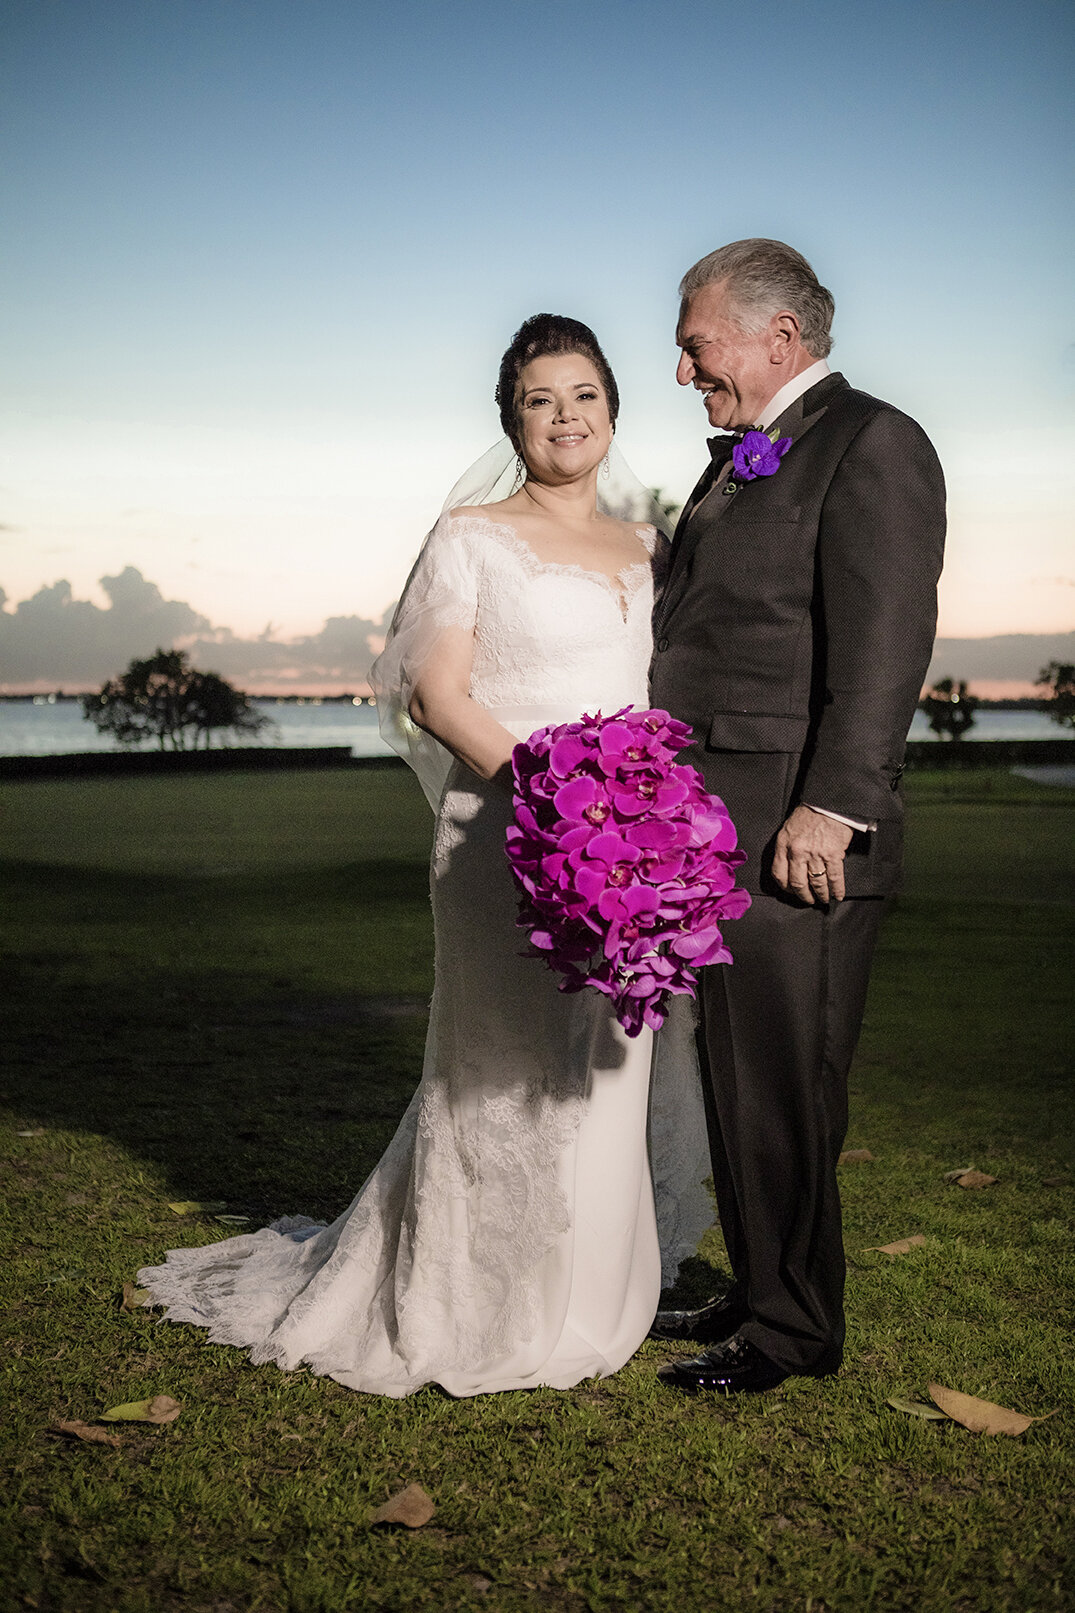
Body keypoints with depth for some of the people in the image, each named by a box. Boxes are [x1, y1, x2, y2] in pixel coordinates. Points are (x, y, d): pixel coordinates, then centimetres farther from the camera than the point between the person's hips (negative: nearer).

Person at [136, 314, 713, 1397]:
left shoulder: (649, 546, 15)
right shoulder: (471, 536, 0)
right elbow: (437, 696, -7)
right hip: (507, 840, -5)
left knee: (610, 1071, 11)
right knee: (507, 1073, 1)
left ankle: (586, 1291, 27)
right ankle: (493, 1316, 18)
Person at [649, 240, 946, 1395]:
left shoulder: (871, 445, -7)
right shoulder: (739, 462, 20)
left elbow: (883, 644, -16)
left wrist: (833, 806, -22)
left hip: (795, 836, -9)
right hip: (714, 833, 9)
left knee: (780, 1088, -1)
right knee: (736, 1076, 15)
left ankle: (794, 1328, 14)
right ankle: (760, 1292, 29)